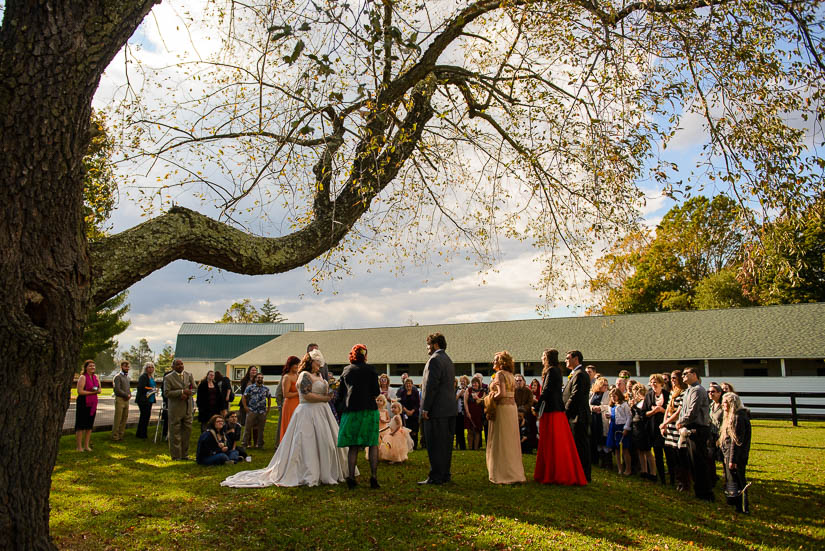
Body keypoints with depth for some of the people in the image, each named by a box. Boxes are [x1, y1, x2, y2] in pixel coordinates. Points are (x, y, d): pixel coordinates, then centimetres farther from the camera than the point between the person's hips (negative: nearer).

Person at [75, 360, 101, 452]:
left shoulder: (95, 377, 11)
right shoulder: (82, 377, -10)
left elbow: (99, 390, 16)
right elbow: (80, 391, -17)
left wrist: (96, 390, -6)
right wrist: (92, 392, -16)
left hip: (92, 403, 7)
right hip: (83, 403, -7)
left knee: (90, 425, 10)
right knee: (81, 425, 0)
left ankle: (86, 445, 19)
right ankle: (79, 446, 8)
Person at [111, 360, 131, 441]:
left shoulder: (127, 377, 18)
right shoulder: (118, 376, -7)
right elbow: (117, 389, -15)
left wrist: (130, 394, 3)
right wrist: (126, 395, -10)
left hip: (126, 400, 7)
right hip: (120, 399, -7)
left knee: (124, 419, 8)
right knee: (117, 419, -5)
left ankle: (120, 435, 15)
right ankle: (115, 436, 1)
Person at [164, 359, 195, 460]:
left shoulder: (189, 375, 9)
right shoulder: (168, 378, -4)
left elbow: (194, 389, 10)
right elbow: (166, 393, -13)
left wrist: (186, 394, -11)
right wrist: (182, 392, -20)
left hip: (188, 408, 4)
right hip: (175, 409, -4)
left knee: (187, 431, 9)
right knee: (175, 433, 1)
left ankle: (185, 454, 20)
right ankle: (176, 456, 10)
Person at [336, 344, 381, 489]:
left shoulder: (346, 370, 11)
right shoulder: (370, 369, -1)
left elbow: (340, 393, 12)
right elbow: (375, 392, -4)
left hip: (350, 410, 3)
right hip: (368, 409, -3)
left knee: (353, 445, 9)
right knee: (373, 443, 4)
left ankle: (350, 477, 4)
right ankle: (373, 477, -2)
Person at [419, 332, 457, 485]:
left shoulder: (435, 360, -13)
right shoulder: (448, 360, 18)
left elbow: (431, 385, -19)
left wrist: (425, 408, -16)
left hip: (436, 409, -10)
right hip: (450, 409, 10)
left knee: (435, 444, -4)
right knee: (446, 443, 13)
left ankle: (436, 477, 0)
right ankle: (445, 474, 21)